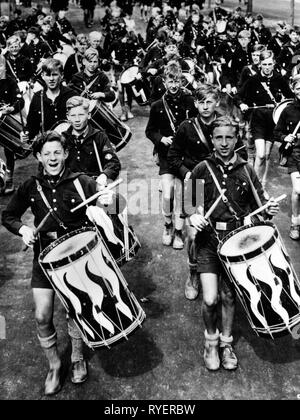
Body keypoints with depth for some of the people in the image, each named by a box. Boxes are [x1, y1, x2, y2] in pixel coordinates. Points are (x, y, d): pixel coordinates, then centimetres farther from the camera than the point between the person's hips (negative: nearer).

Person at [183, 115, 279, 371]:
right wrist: (193, 215, -20)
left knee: (229, 296, 10)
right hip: (208, 238, -1)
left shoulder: (246, 170, 6)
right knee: (210, 299, -8)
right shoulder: (202, 169, 1)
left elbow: (258, 202, 8)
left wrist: (268, 209, -14)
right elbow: (188, 200, 2)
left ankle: (226, 343, 33)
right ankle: (211, 340, 21)